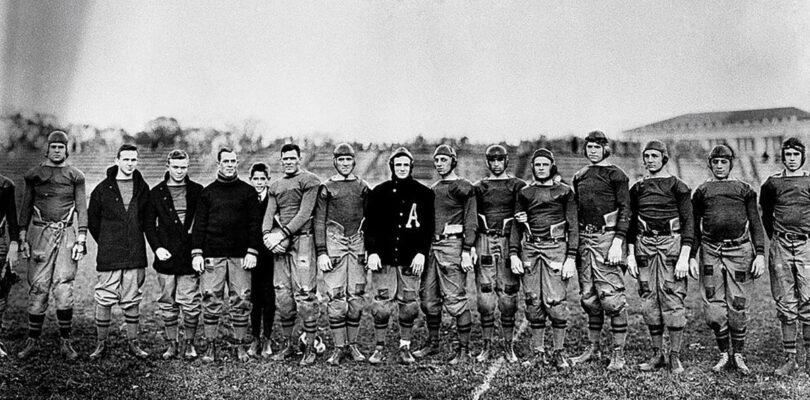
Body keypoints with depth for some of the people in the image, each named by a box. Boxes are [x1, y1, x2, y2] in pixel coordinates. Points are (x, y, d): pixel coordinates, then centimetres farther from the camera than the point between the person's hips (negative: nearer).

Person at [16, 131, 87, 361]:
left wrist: (81, 240, -2)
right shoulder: (34, 175, 10)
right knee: (38, 289, 2)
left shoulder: (75, 176, 7)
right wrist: (22, 238, 5)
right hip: (40, 233, 1)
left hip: (67, 234, -1)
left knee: (64, 289, -5)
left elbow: (82, 209, 5)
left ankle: (65, 342, 3)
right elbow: (26, 207, 12)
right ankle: (33, 340, 13)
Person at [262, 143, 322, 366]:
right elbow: (269, 214, 11)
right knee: (282, 296, 5)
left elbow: (305, 213, -8)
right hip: (279, 243, 6)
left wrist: (282, 233, -15)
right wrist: (268, 236, -9)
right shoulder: (275, 186, 20)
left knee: (305, 295, -9)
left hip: (302, 239, -6)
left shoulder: (309, 181, 1)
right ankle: (288, 345, 17)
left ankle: (310, 348, -1)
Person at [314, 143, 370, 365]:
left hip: (357, 245, 3)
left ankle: (352, 344, 16)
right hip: (334, 245, -3)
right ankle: (339, 347, 7)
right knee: (336, 298, -3)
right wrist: (321, 253, -7)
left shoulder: (363, 188, 11)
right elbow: (319, 222, 1)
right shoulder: (326, 188, 3)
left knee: (356, 298, 5)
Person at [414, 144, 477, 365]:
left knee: (455, 299, -6)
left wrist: (466, 252, -15)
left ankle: (464, 350, 3)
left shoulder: (463, 187, -4)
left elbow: (471, 222, -9)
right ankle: (432, 343, 26)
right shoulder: (432, 189, 18)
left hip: (452, 245, -8)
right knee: (428, 298, 11)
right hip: (431, 245, 8)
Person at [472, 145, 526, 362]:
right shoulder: (479, 187, 10)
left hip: (509, 242, -1)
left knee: (508, 295, 1)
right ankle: (487, 346, 11)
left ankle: (509, 346, 13)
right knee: (485, 296, 1)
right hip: (484, 242, 1)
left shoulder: (518, 186, 6)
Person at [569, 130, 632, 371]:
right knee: (588, 296, 10)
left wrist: (617, 242, -16)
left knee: (612, 296, -6)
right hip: (584, 238, 6)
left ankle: (618, 354, 1)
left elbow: (625, 210, -7)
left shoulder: (615, 175, -2)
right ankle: (593, 349, 21)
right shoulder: (579, 177, 16)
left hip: (607, 237, -6)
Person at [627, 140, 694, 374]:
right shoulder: (637, 188, 12)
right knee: (649, 300, 5)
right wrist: (630, 255, 7)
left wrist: (684, 258, -12)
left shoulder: (677, 187, 0)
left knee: (673, 299, -5)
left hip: (671, 243, -4)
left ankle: (675, 356, 6)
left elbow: (689, 223, -3)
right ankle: (657, 354, 16)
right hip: (644, 244, 4)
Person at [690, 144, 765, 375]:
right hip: (711, 252, 1)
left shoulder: (744, 190, 10)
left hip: (740, 251, -1)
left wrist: (760, 254, -2)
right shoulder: (701, 192, 12)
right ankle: (724, 354, 17)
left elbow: (756, 224, 8)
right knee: (713, 309, 0)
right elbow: (694, 227, 13)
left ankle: (738, 355, 19)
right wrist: (692, 256, 5)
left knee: (737, 308, 3)